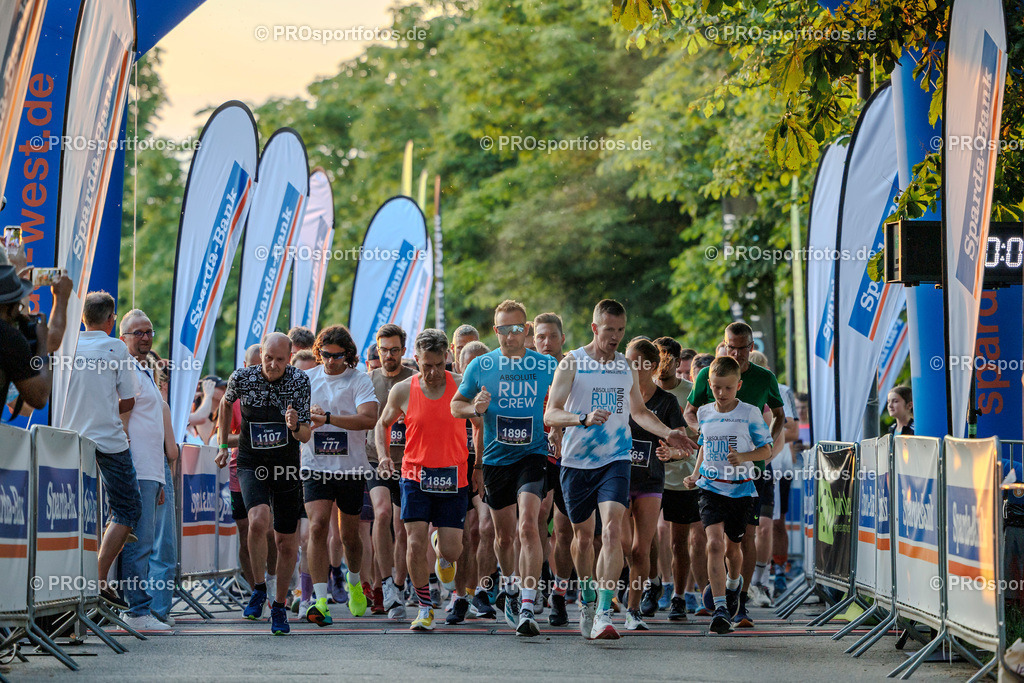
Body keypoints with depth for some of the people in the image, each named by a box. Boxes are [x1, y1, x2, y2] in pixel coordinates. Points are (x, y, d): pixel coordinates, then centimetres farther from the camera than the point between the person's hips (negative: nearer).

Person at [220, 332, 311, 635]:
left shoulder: (300, 381, -8)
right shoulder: (242, 378, -8)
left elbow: (306, 436, -8)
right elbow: (226, 403, 16)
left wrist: (295, 427, -30)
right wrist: (223, 444, 19)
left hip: (287, 468, 1)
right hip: (252, 464, -1)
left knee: (287, 542, 5)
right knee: (258, 520, -27)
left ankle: (279, 606, 23)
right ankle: (259, 589, -7)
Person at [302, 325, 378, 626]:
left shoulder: (359, 381, -7)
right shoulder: (307, 378, 5)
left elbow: (369, 419, -21)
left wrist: (328, 417, -27)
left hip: (351, 467, -1)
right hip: (315, 466, 1)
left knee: (350, 534, 11)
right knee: (317, 526, -17)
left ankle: (355, 582, 42)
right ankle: (320, 599, -20)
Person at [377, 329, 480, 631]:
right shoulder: (402, 391, -2)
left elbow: (481, 422, 9)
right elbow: (383, 424, 15)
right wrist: (384, 456, 0)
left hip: (453, 478, 0)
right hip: (415, 476, 0)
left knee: (450, 550, -3)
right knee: (415, 543, -11)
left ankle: (441, 548, 37)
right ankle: (425, 608, 5)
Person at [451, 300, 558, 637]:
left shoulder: (548, 366, 0)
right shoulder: (480, 366, 1)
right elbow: (456, 405, 10)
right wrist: (475, 408, -12)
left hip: (533, 455, -2)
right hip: (496, 458, 2)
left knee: (527, 525, -20)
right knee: (504, 533, 13)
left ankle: (527, 608, -23)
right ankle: (509, 588, 41)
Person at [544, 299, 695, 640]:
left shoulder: (627, 367, 9)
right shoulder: (572, 363, -4)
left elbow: (639, 411, 24)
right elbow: (550, 414, -11)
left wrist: (667, 433, 8)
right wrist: (585, 418, -28)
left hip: (615, 460, 1)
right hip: (577, 460, -1)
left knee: (612, 528, -18)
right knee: (583, 534, 11)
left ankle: (604, 613, -22)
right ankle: (587, 599, 37)